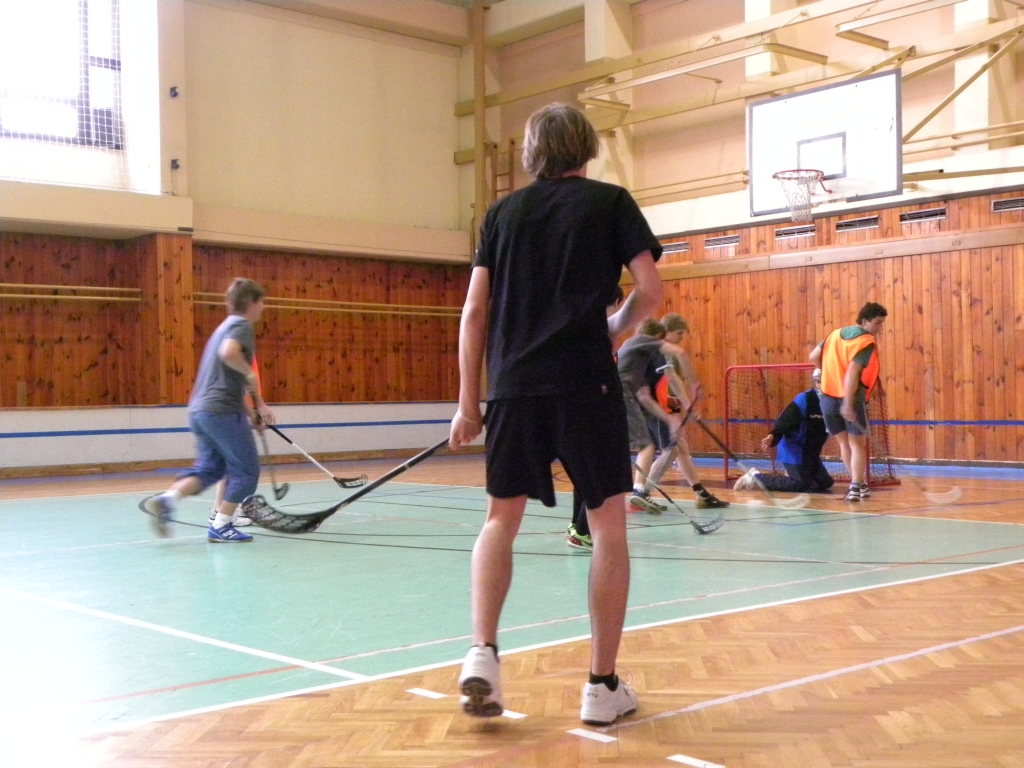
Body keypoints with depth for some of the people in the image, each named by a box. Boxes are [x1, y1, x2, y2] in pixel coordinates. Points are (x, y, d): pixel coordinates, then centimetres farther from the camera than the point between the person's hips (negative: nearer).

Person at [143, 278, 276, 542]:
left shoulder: (226, 326, 23)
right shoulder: (241, 325, -6)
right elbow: (229, 353, -30)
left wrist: (252, 411, 22)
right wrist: (250, 373, -13)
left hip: (199, 410, 9)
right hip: (223, 412, -9)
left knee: (209, 468, 15)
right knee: (246, 470, 3)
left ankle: (166, 499, -5)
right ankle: (220, 526, 4)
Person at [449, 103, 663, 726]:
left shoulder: (503, 212, 12)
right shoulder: (610, 201, 6)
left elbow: (475, 312, 8)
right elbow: (651, 290, -3)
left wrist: (468, 402, 12)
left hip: (512, 387, 3)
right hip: (587, 385, -2)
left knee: (501, 519, 16)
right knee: (609, 528, 8)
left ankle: (483, 653, -2)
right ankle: (603, 685, 9)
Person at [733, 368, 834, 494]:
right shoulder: (804, 399, -16)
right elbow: (785, 420, -23)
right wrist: (773, 436, -37)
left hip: (810, 453, 7)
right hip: (794, 450, -7)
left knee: (825, 482, 3)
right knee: (801, 484, -16)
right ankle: (756, 477, -6)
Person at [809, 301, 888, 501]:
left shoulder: (836, 334, 11)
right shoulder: (866, 342, -10)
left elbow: (814, 357, 15)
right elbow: (852, 372, -21)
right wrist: (848, 404, -24)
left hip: (828, 397, 6)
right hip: (852, 399, -6)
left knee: (844, 441, 17)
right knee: (857, 443, 6)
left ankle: (857, 484, 25)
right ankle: (855, 487, -1)